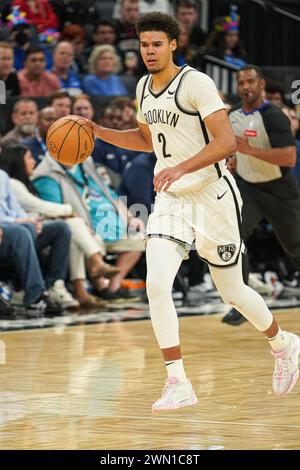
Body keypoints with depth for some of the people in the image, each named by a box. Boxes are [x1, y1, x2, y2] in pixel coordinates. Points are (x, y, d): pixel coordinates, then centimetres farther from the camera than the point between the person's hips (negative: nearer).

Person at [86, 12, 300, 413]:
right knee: (156, 285, -14)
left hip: (212, 196, -6)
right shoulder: (144, 88, 8)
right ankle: (178, 384, -11)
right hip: (171, 199, 6)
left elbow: (227, 142, -23)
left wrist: (181, 168, -35)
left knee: (232, 293, 8)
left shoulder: (196, 83, -16)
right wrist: (99, 132, 13)